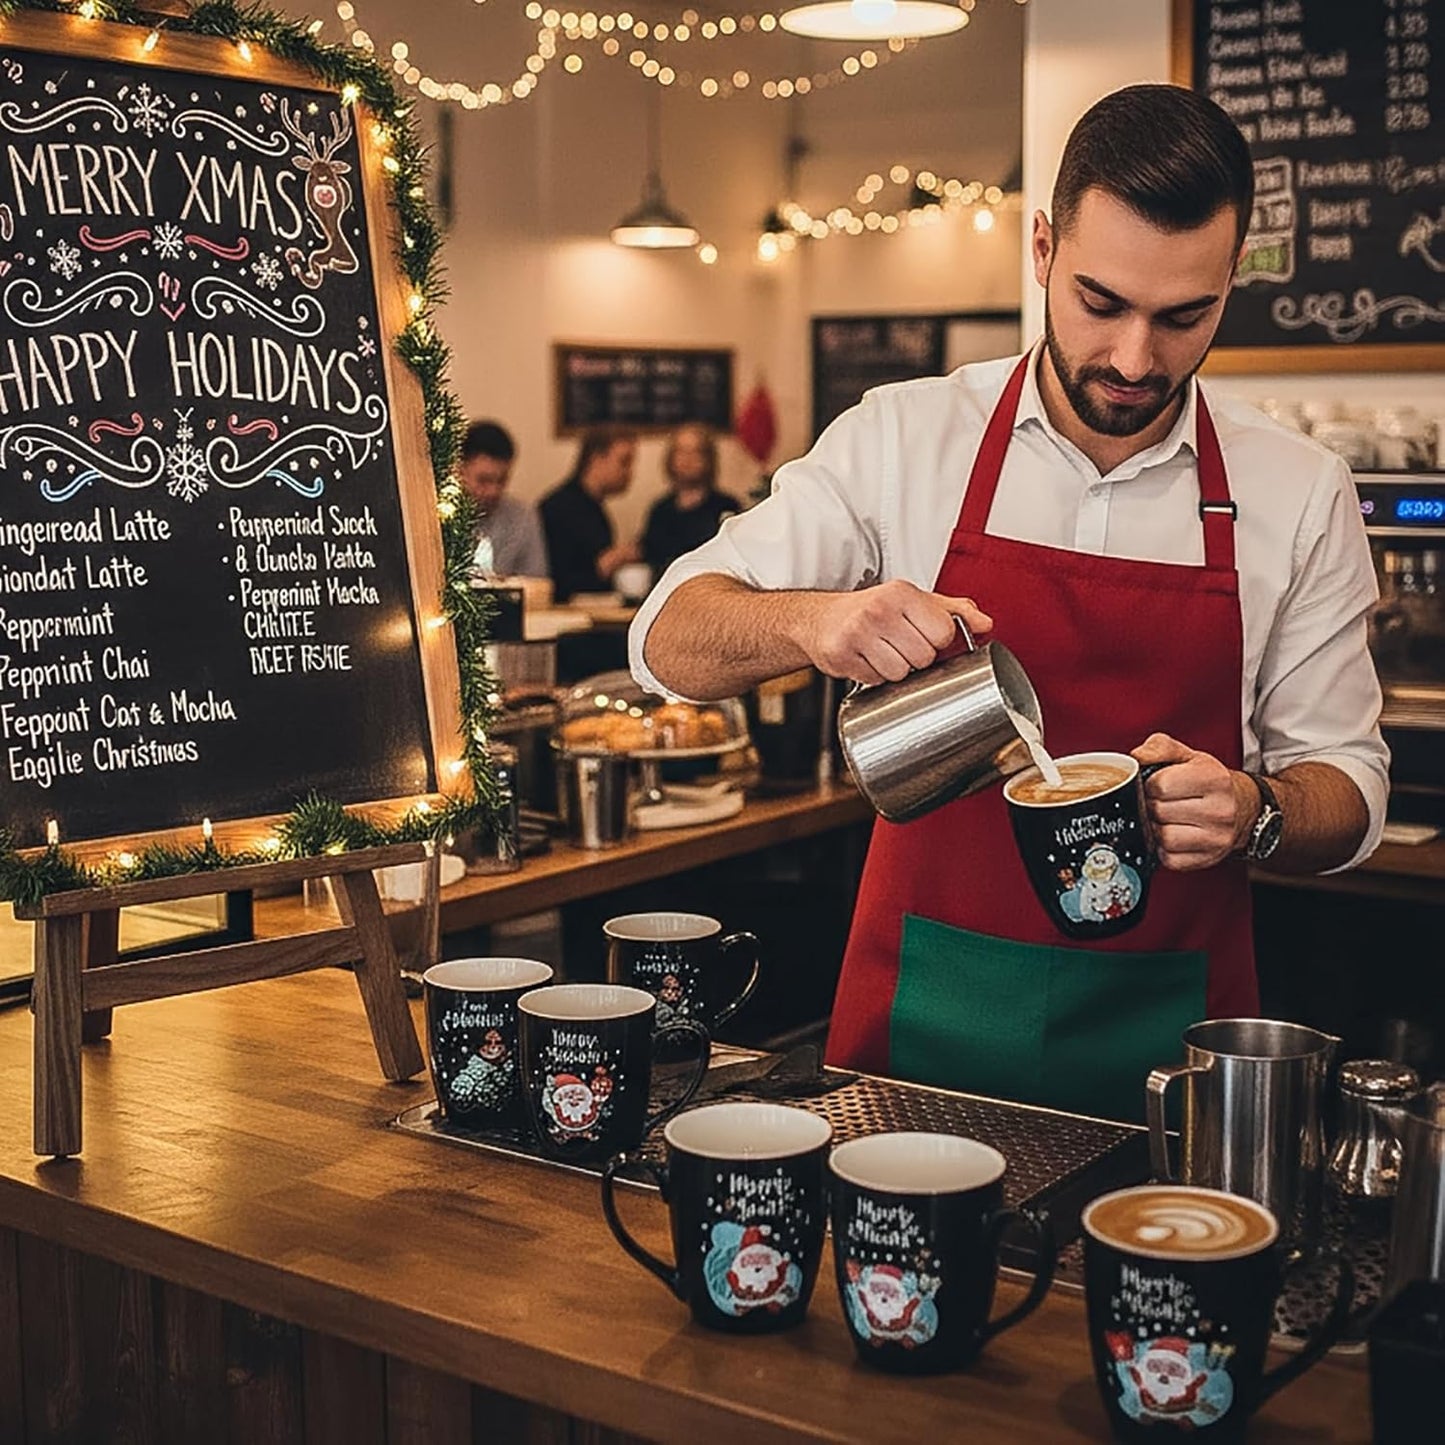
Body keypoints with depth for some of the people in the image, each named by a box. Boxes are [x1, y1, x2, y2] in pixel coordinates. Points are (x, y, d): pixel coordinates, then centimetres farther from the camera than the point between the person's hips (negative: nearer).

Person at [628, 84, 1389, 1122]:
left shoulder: (1301, 496, -2)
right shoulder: (903, 439, -4)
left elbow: (1345, 785, 3)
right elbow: (671, 642, -5)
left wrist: (1251, 812, -20)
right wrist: (813, 622, -26)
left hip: (1164, 1037, 1)